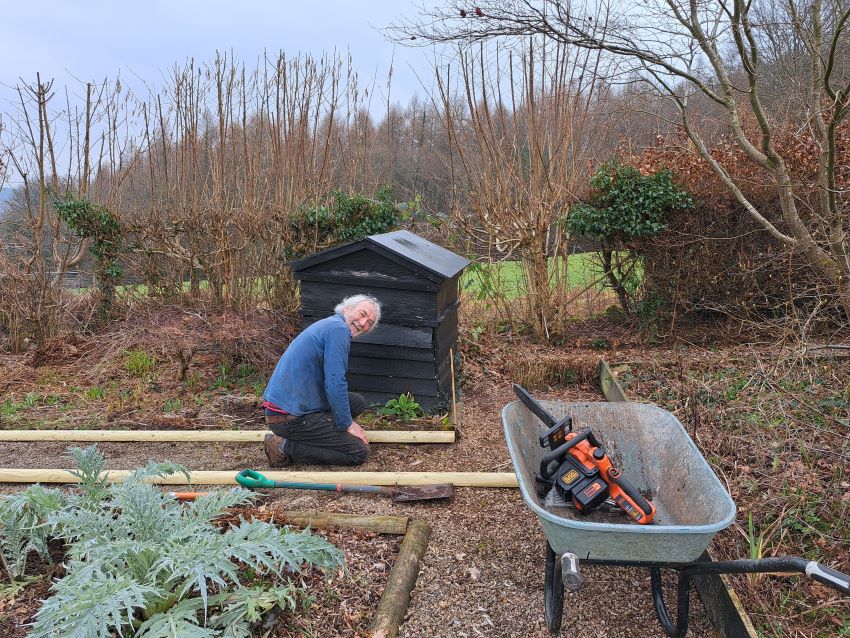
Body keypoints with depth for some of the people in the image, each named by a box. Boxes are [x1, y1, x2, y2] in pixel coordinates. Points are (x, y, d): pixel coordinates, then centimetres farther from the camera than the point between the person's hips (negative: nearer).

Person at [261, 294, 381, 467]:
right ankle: (286, 447, -7)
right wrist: (348, 424, -7)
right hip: (291, 417, -10)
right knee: (359, 451, -8)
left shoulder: (328, 324, 19)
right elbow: (334, 384, -18)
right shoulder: (338, 329, -12)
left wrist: (346, 420, 32)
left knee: (358, 402, 16)